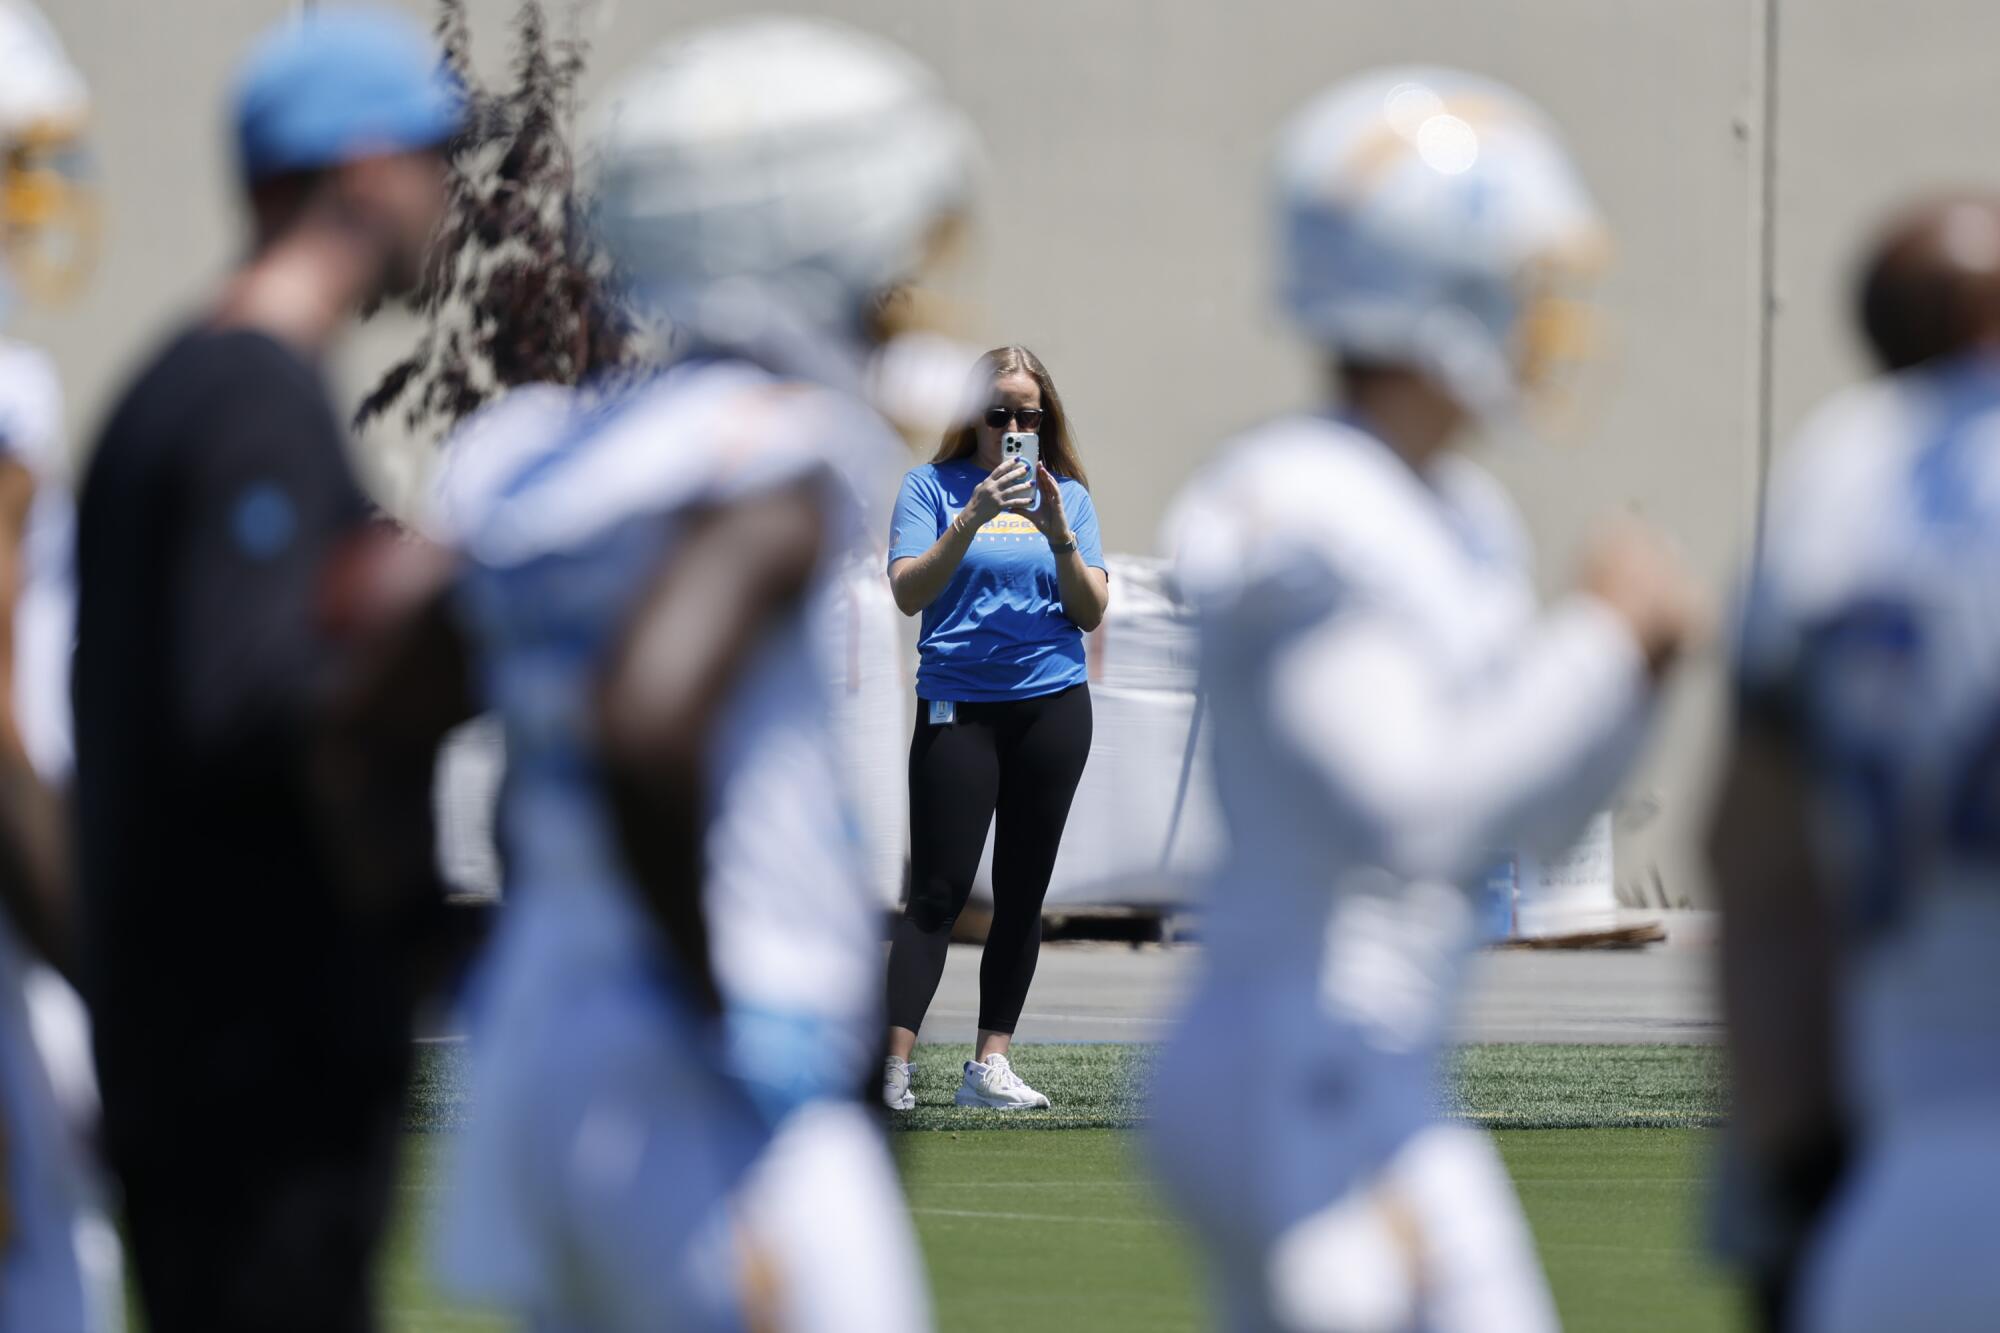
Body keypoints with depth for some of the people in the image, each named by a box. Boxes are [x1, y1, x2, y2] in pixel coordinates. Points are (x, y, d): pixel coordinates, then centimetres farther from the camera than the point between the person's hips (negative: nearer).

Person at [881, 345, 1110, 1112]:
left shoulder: (1067, 494, 8)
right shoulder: (934, 486, 0)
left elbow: (1092, 612, 3)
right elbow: (909, 593, -11)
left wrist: (1059, 534, -13)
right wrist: (972, 519, -22)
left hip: (1051, 704, 3)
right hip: (958, 707, -3)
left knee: (1023, 893, 5)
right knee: (938, 891, -10)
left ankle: (990, 1064, 9)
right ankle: (893, 1065, -13)